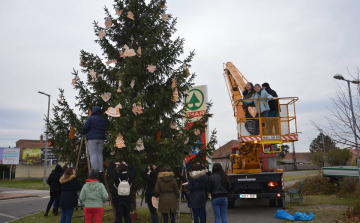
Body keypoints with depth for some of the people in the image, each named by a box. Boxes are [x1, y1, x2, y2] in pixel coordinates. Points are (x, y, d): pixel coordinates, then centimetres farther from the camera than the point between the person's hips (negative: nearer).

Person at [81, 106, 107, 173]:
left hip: (92, 138, -5)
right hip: (101, 138, 5)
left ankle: (95, 169, -11)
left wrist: (82, 132, 9)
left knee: (93, 154, -4)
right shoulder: (104, 119, 12)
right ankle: (100, 169, 7)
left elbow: (85, 127, -8)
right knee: (100, 154, 10)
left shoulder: (91, 118, -5)